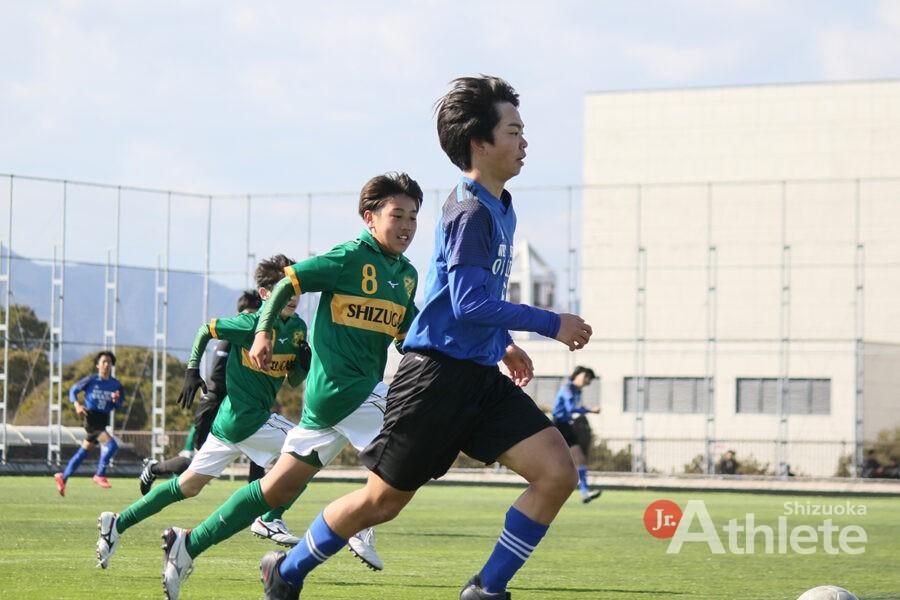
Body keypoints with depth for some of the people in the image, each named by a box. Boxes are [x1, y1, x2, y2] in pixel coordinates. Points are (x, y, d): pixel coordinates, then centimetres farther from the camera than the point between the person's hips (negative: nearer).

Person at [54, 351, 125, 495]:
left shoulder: (116, 385, 4)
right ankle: (100, 475, -11)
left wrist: (116, 401, -16)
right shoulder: (91, 380, -5)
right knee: (111, 444, -23)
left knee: (83, 452, 14)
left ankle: (63, 477, 27)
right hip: (91, 419, -5)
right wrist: (77, 405, -13)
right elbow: (73, 390, 4)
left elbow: (120, 406, 7)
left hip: (103, 422, 5)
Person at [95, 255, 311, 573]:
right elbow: (207, 328, -3)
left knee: (188, 486, 10)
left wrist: (304, 363, -5)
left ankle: (117, 523, 13)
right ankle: (271, 520, 0)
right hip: (246, 418, -8)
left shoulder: (297, 327, 9)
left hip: (229, 420, 8)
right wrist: (192, 370, -8)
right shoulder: (252, 324, -15)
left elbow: (293, 380, 16)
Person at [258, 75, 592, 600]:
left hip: (481, 377, 9)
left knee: (558, 472, -8)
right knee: (383, 501, 1)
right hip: (439, 373, -9)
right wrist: (551, 324, -17)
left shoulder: (499, 208, 14)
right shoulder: (471, 211, -15)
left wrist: (504, 344, 23)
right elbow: (469, 303, -23)